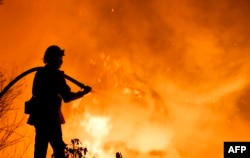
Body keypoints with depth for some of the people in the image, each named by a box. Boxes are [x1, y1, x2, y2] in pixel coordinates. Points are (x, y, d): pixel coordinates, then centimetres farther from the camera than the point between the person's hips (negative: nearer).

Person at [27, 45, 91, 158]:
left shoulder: (40, 73, 16)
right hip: (50, 116, -7)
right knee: (58, 147, -9)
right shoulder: (56, 74, -5)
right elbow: (67, 97, -9)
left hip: (39, 115, 7)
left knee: (41, 148, 5)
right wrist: (83, 92, 5)